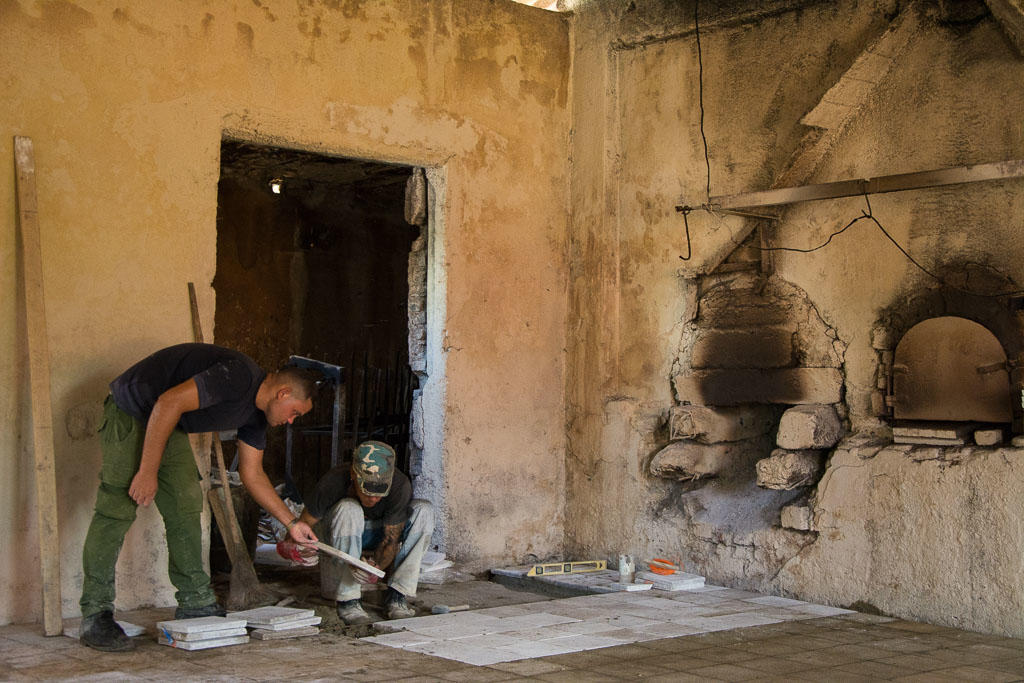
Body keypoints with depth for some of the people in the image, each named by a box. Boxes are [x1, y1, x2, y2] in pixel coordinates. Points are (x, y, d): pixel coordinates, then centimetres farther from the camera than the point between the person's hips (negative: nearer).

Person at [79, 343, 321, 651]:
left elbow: (252, 474, 14)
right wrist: (148, 472, -27)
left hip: (170, 426, 10)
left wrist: (292, 522, 12)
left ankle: (196, 604, 12)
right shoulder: (239, 376, -25)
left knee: (186, 512, 6)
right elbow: (169, 402, -30)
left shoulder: (255, 414, 5)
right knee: (116, 512, -13)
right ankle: (95, 617, -10)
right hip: (131, 412, -10)